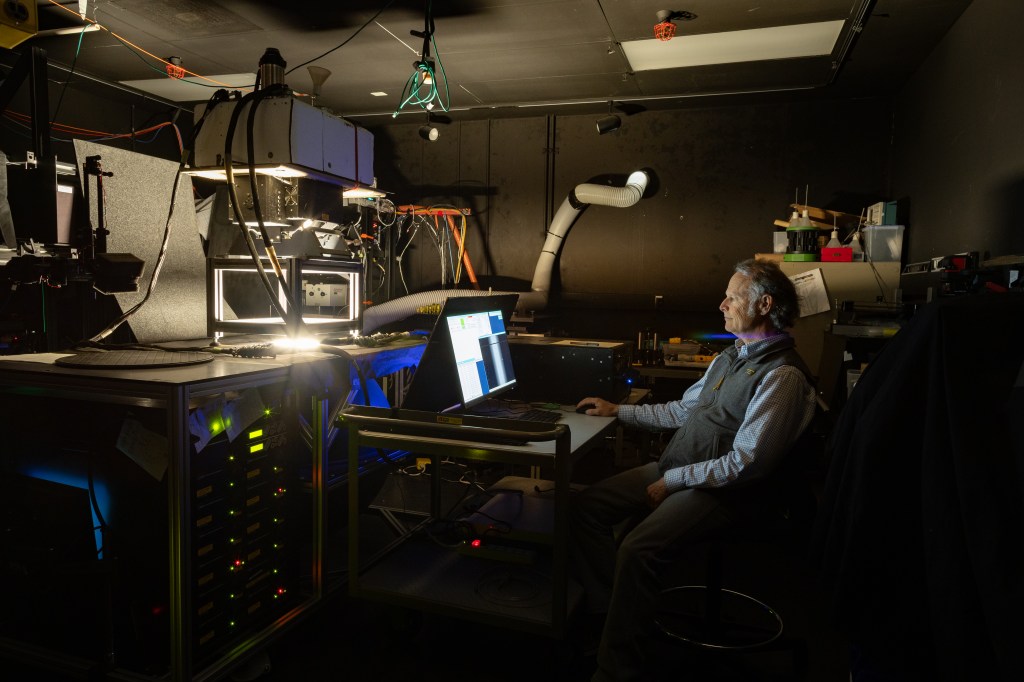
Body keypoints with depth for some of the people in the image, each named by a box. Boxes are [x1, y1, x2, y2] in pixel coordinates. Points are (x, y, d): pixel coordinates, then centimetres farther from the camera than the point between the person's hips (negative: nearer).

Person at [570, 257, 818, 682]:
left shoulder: (782, 375, -16)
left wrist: (672, 481, -16)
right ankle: (612, 617, 3)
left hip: (722, 490, -9)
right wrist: (619, 411, 22)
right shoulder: (730, 357, 14)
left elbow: (747, 463, -21)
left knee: (636, 550, -29)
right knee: (585, 508, -3)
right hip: (675, 469, 9)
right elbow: (684, 410, 23)